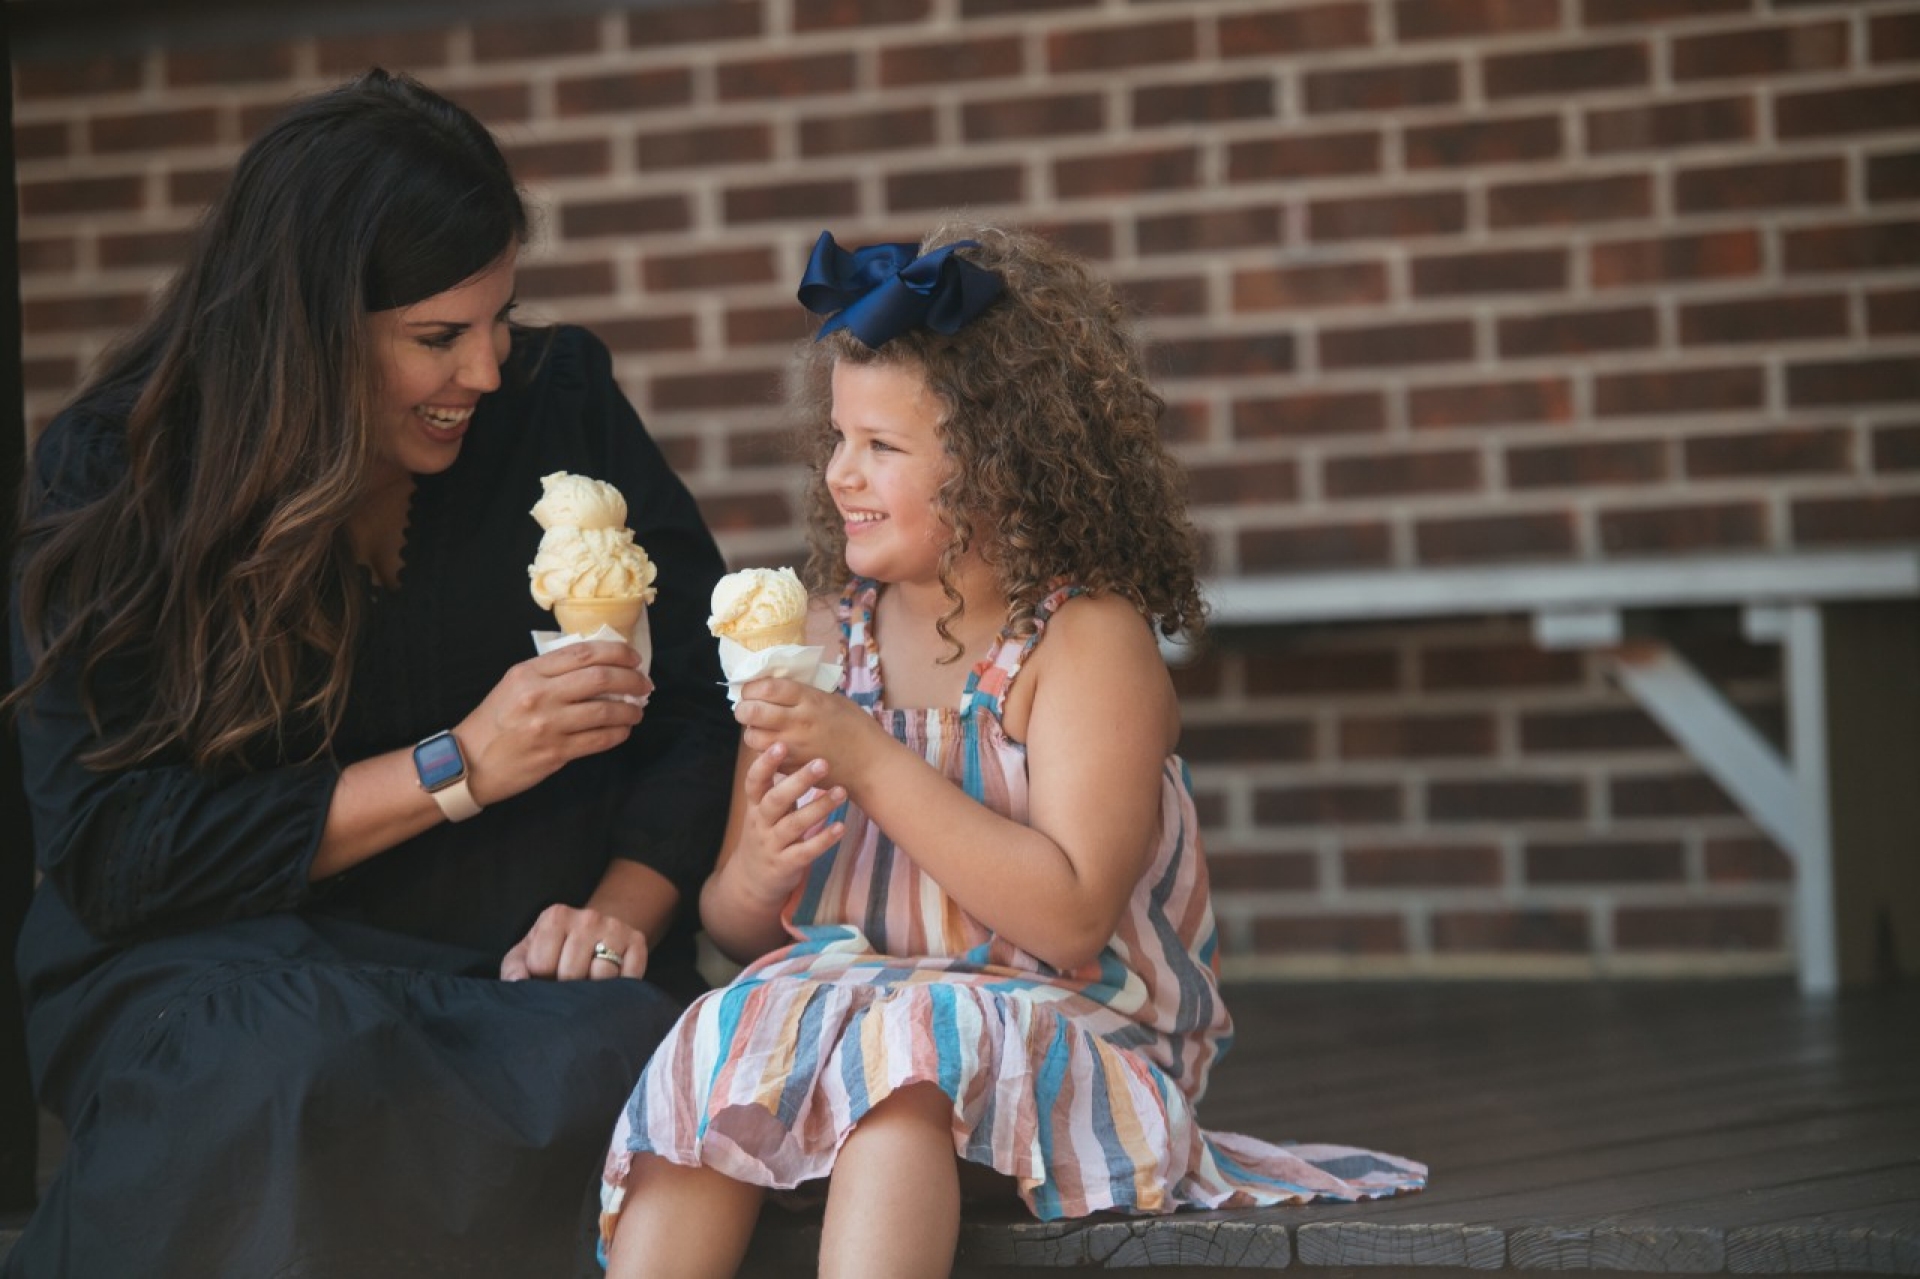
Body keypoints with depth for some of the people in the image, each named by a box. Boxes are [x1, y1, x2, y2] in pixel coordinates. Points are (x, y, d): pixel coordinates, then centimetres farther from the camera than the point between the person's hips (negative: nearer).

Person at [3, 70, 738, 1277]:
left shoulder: (559, 402, 3)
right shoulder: (113, 484, -4)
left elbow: (705, 701, 5)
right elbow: (106, 849, -10)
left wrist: (625, 905, -15)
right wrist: (459, 768, -15)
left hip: (511, 972, 2)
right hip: (214, 965, -2)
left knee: (622, 1059, -34)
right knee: (317, 1068, -38)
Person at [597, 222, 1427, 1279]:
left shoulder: (1086, 641, -6)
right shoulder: (826, 639, 10)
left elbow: (1070, 919, -19)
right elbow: (732, 931, 13)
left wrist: (871, 764, -20)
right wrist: (755, 879, -13)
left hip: (1066, 1036, -5)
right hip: (838, 1010, 5)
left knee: (903, 1043, -35)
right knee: (722, 1045, -26)